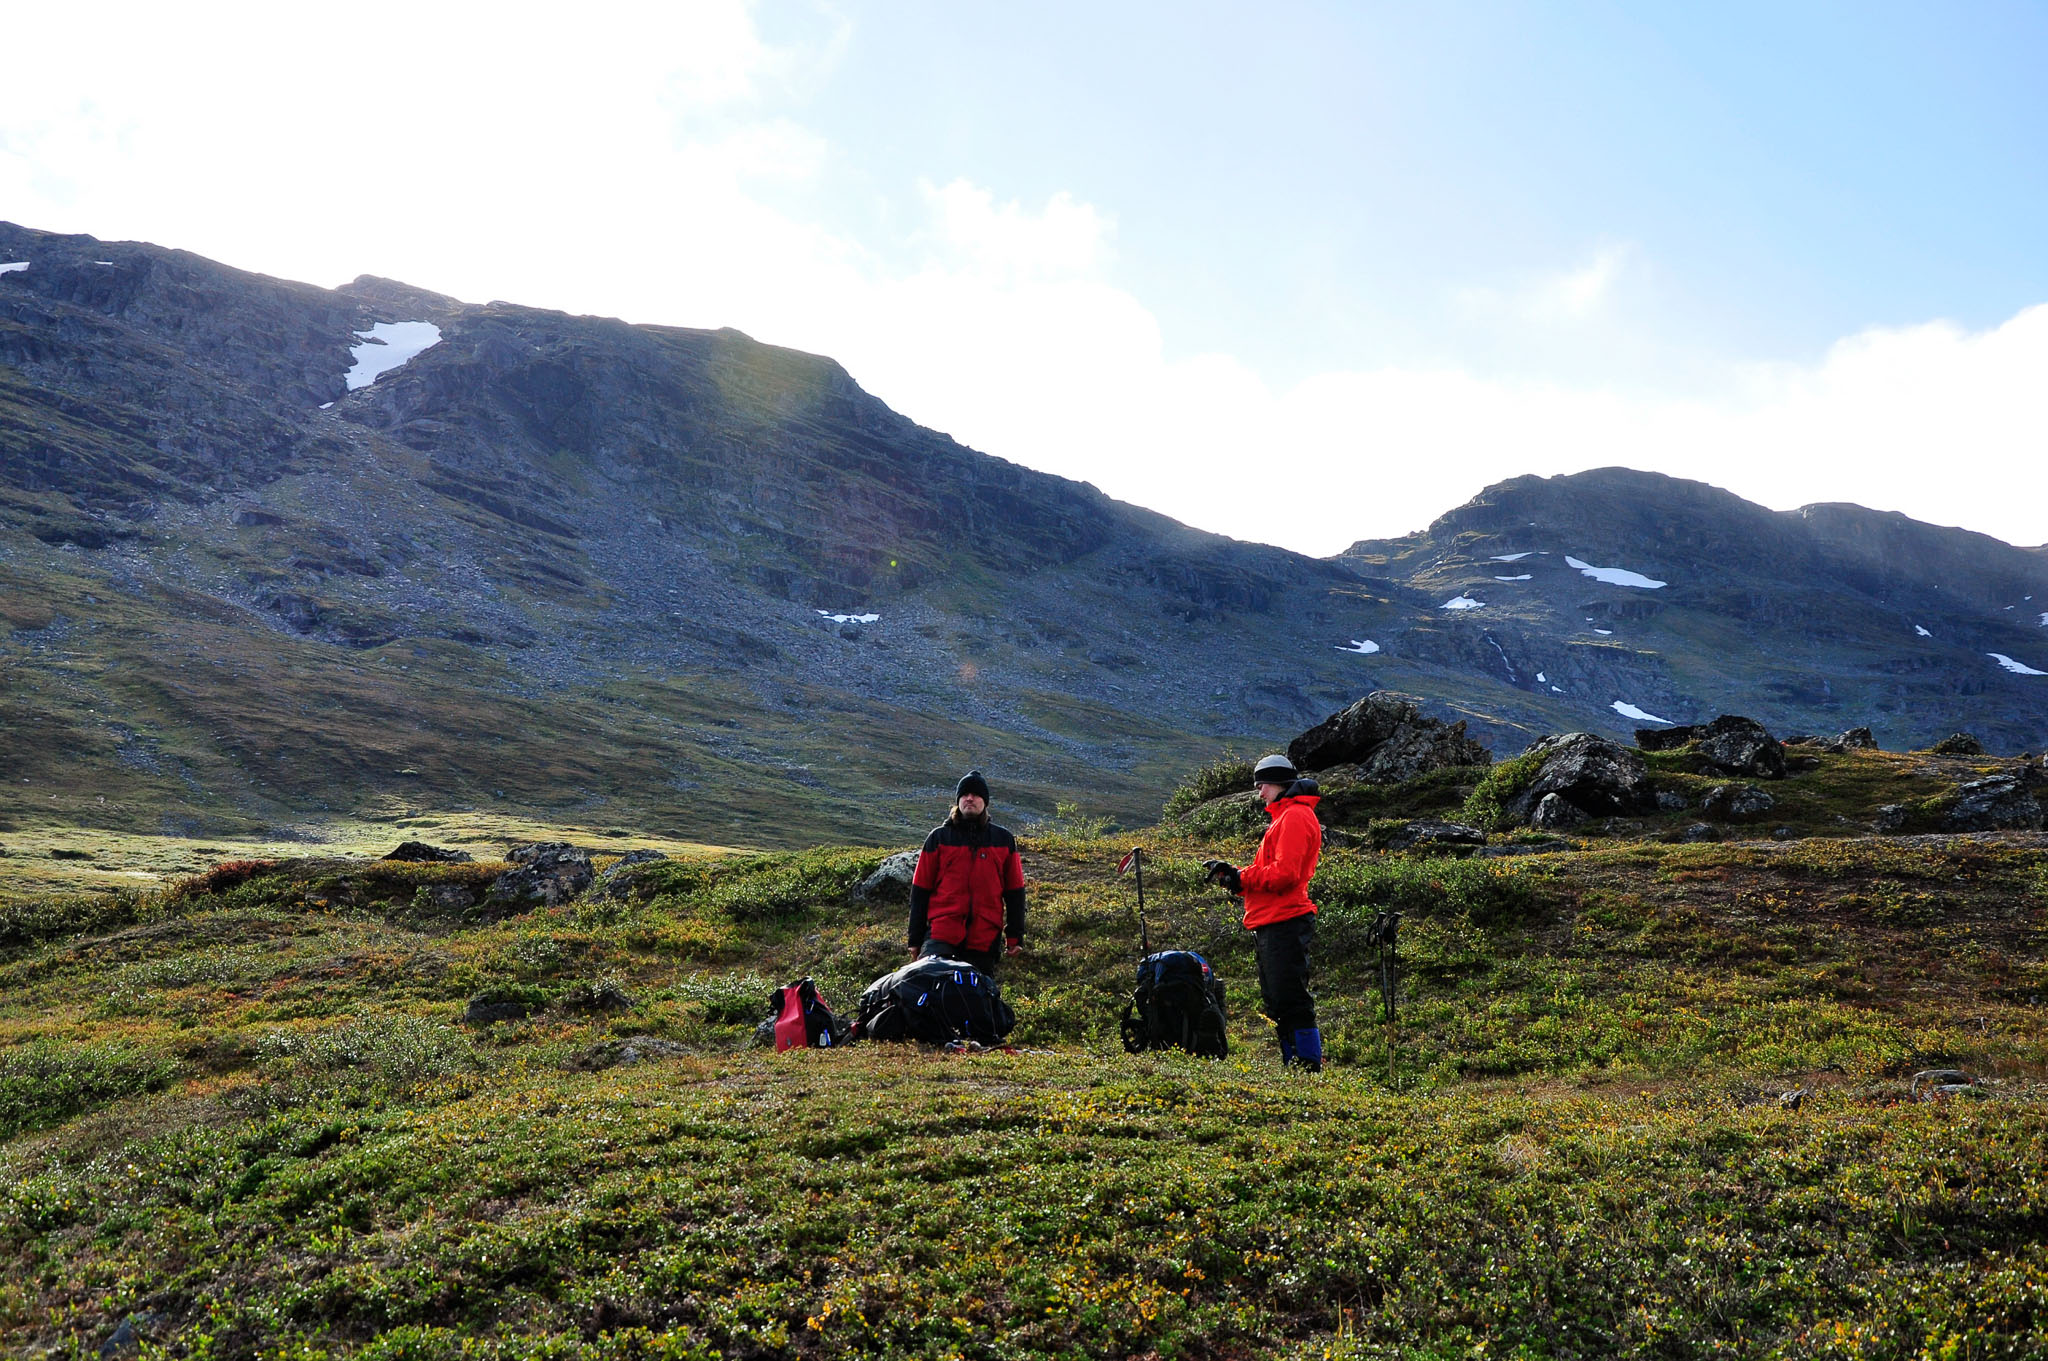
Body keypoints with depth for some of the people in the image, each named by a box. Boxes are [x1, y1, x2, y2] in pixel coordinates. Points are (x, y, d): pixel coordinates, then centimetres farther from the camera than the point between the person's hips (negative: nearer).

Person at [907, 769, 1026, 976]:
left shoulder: (1003, 839, 11)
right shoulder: (939, 837, 7)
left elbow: (1014, 891, 13)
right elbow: (920, 889, 8)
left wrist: (1016, 935, 8)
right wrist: (915, 937, 5)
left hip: (985, 937, 2)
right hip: (940, 934, -2)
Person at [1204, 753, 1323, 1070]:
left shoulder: (1295, 816, -10)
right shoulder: (1285, 816, 24)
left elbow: (1284, 874, -20)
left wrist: (1239, 878, -11)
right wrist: (1230, 873, 9)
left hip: (1285, 922, -11)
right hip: (1273, 924, 11)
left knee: (1291, 1002, -11)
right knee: (1276, 1003, 13)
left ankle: (1311, 1066, -10)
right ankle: (1295, 1066, 17)